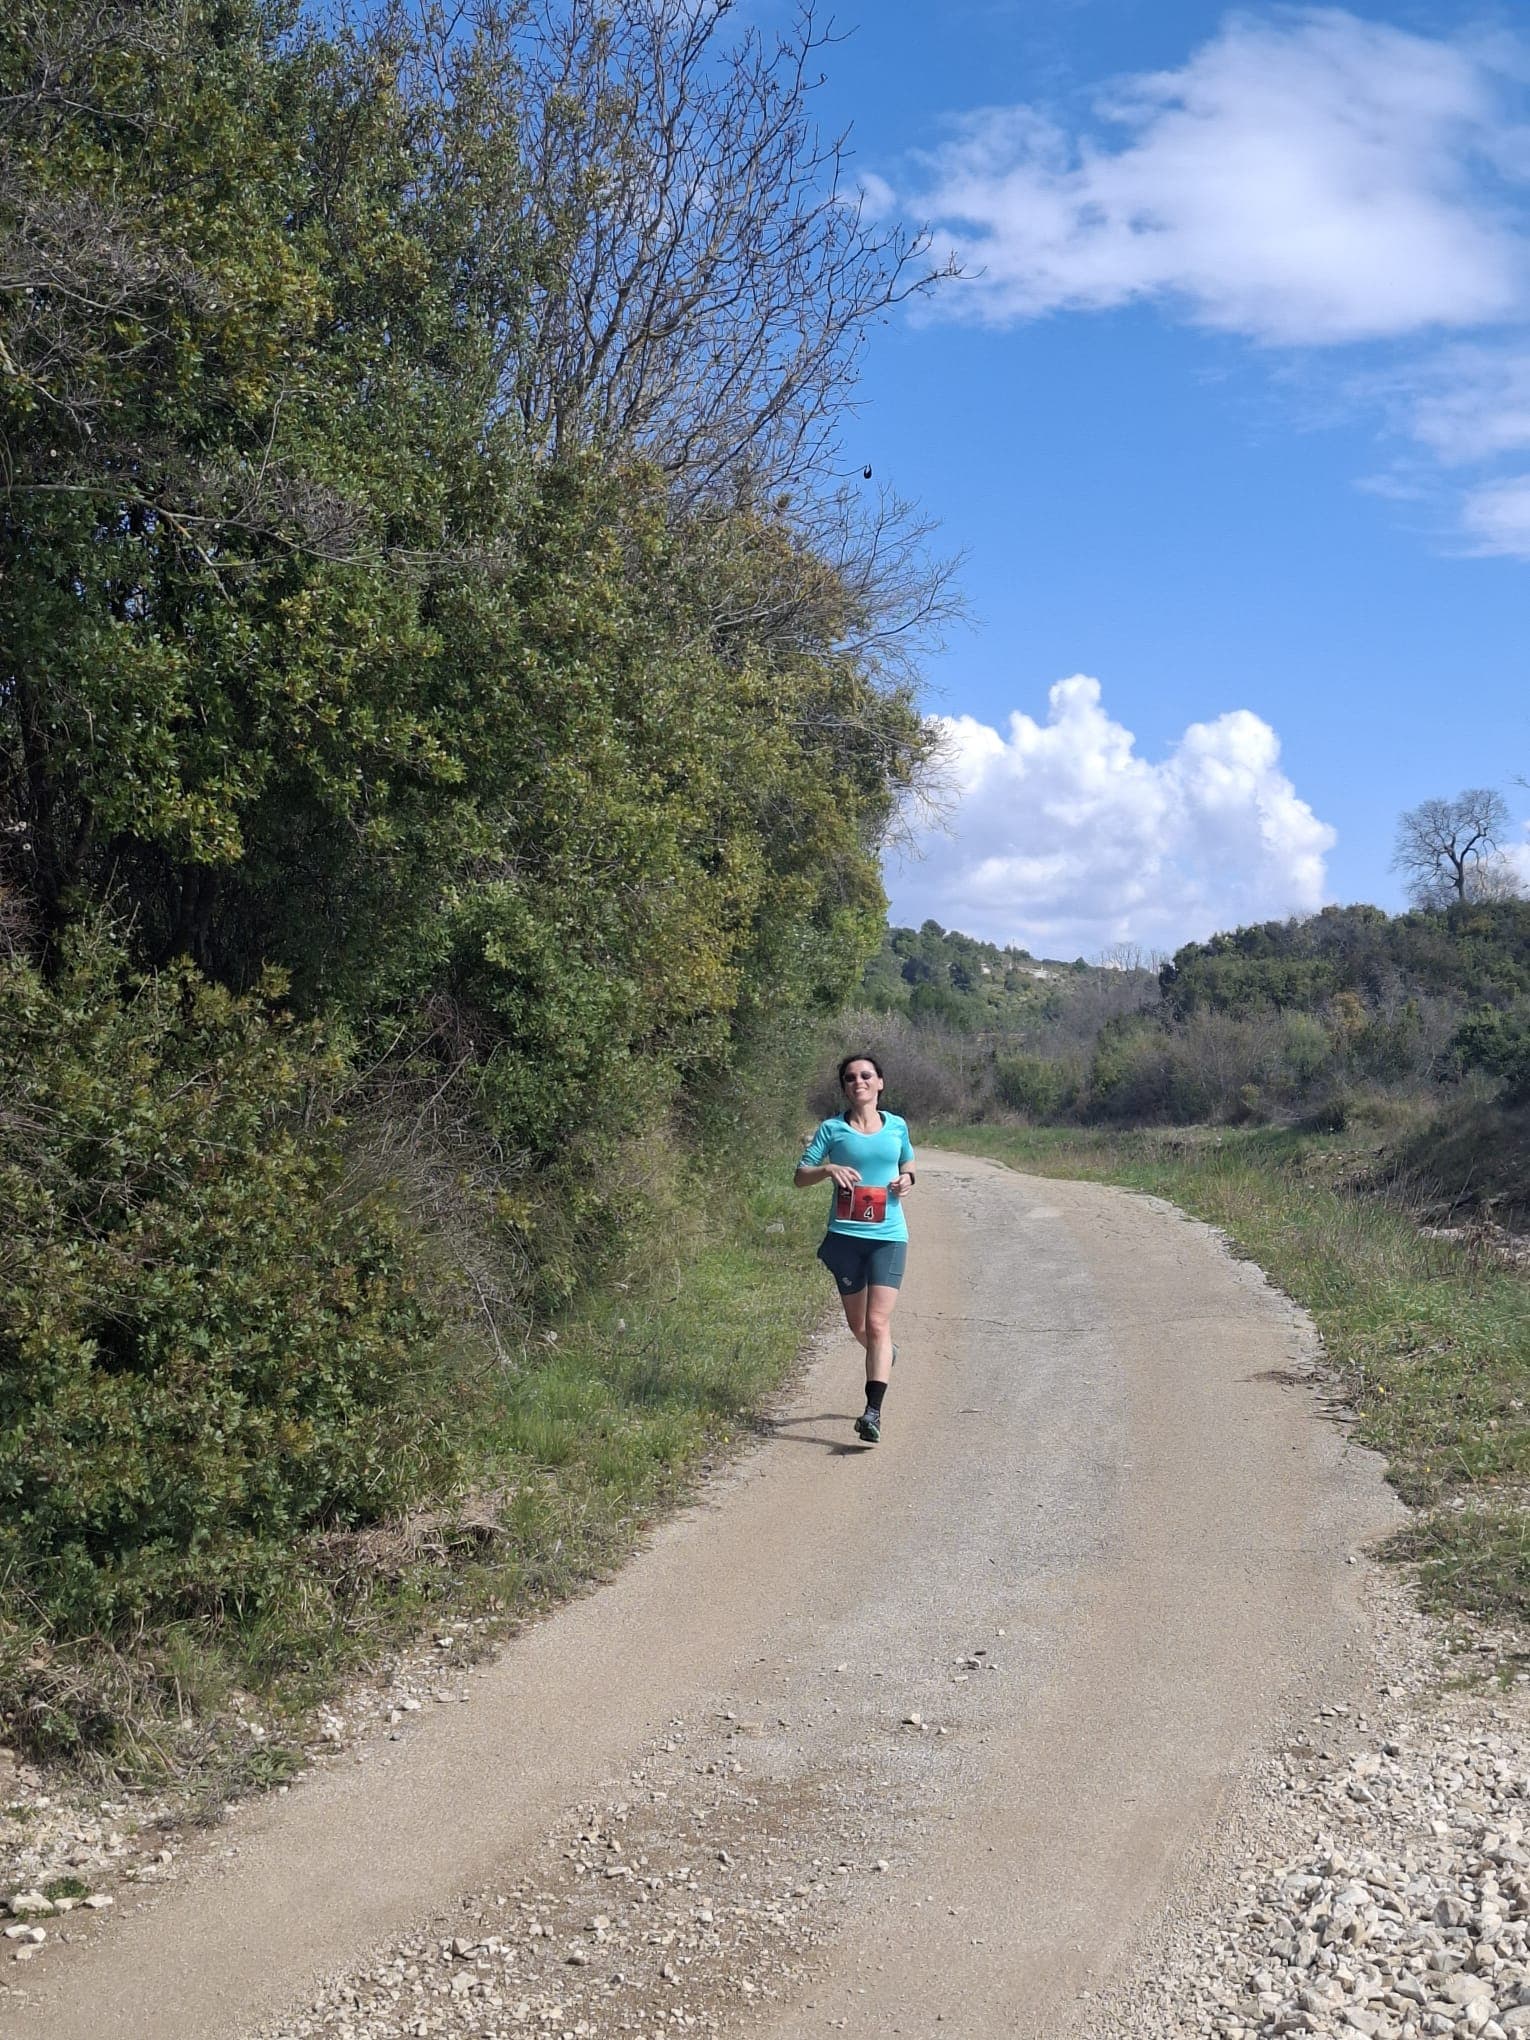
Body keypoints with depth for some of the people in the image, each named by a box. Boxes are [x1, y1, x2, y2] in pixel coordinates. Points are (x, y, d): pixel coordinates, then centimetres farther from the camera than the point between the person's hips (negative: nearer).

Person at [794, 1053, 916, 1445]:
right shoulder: (832, 1129, 1)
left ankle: (873, 1412, -17)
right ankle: (885, 1353, 48)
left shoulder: (897, 1127, 7)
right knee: (858, 1325, 13)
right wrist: (828, 1168, -17)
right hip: (845, 1235, 1)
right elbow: (799, 1176, 3)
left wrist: (907, 1180, 1)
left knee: (877, 1322, -14)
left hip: (888, 1236, -1)